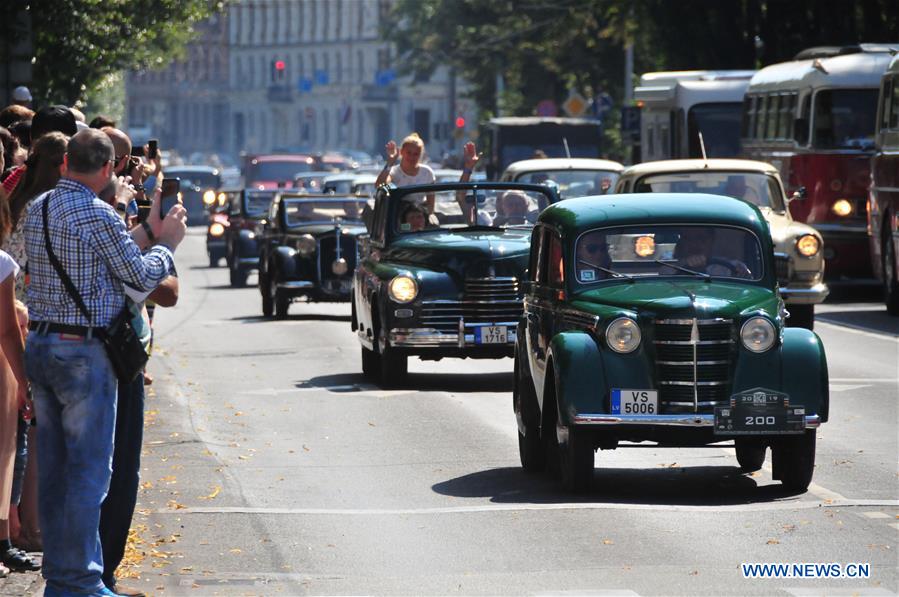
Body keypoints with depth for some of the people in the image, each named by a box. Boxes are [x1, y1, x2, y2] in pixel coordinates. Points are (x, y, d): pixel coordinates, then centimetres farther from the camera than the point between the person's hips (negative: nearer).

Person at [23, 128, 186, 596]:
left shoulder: (38, 209, 9)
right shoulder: (97, 214, -16)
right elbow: (144, 276, -7)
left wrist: (147, 232, 20)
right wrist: (168, 242, 10)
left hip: (39, 345, 8)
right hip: (82, 352, -8)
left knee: (53, 467, 12)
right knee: (89, 470, -3)